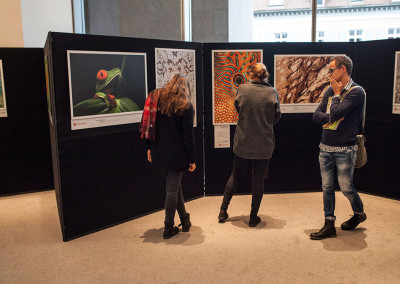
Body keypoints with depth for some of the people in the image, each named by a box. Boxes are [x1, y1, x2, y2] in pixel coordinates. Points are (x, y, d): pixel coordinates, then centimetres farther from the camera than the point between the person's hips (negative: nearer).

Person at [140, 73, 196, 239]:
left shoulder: (156, 99, 4)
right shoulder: (185, 107, -10)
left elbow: (148, 126, 6)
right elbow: (188, 136, -11)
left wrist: (150, 147, 14)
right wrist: (192, 160, -5)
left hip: (158, 154, 5)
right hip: (177, 155, -5)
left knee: (175, 186, 19)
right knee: (173, 189, 5)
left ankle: (185, 220, 32)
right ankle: (168, 228, 14)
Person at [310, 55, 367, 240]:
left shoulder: (356, 92, -11)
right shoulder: (330, 90, 10)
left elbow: (336, 113, -22)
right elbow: (316, 115, 6)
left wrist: (337, 94, -8)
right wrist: (331, 118, -13)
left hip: (345, 150, -6)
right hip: (325, 148, 6)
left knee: (346, 187, 6)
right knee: (327, 187, 8)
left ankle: (359, 213, 35)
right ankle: (329, 226, 17)